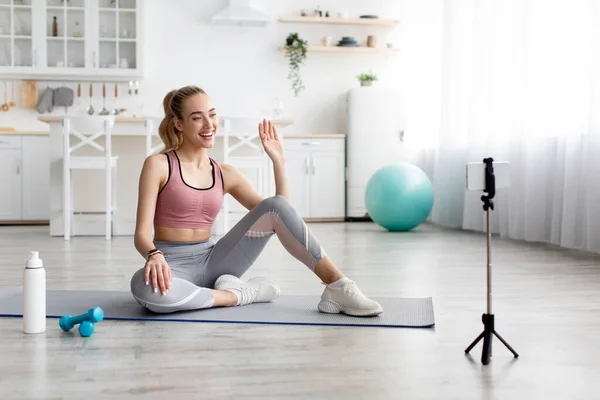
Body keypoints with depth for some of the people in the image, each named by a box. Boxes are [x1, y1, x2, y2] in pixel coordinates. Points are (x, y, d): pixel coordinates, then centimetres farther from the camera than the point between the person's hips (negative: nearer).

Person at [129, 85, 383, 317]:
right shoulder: (158, 165, -5)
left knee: (275, 206, -18)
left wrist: (278, 161, -1)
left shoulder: (224, 174, 8)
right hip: (174, 265, -3)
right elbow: (142, 233, -11)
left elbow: (280, 214, 6)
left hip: (212, 260, 3)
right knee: (145, 286, -43)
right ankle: (238, 294, -20)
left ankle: (338, 287, -22)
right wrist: (154, 256, -34)